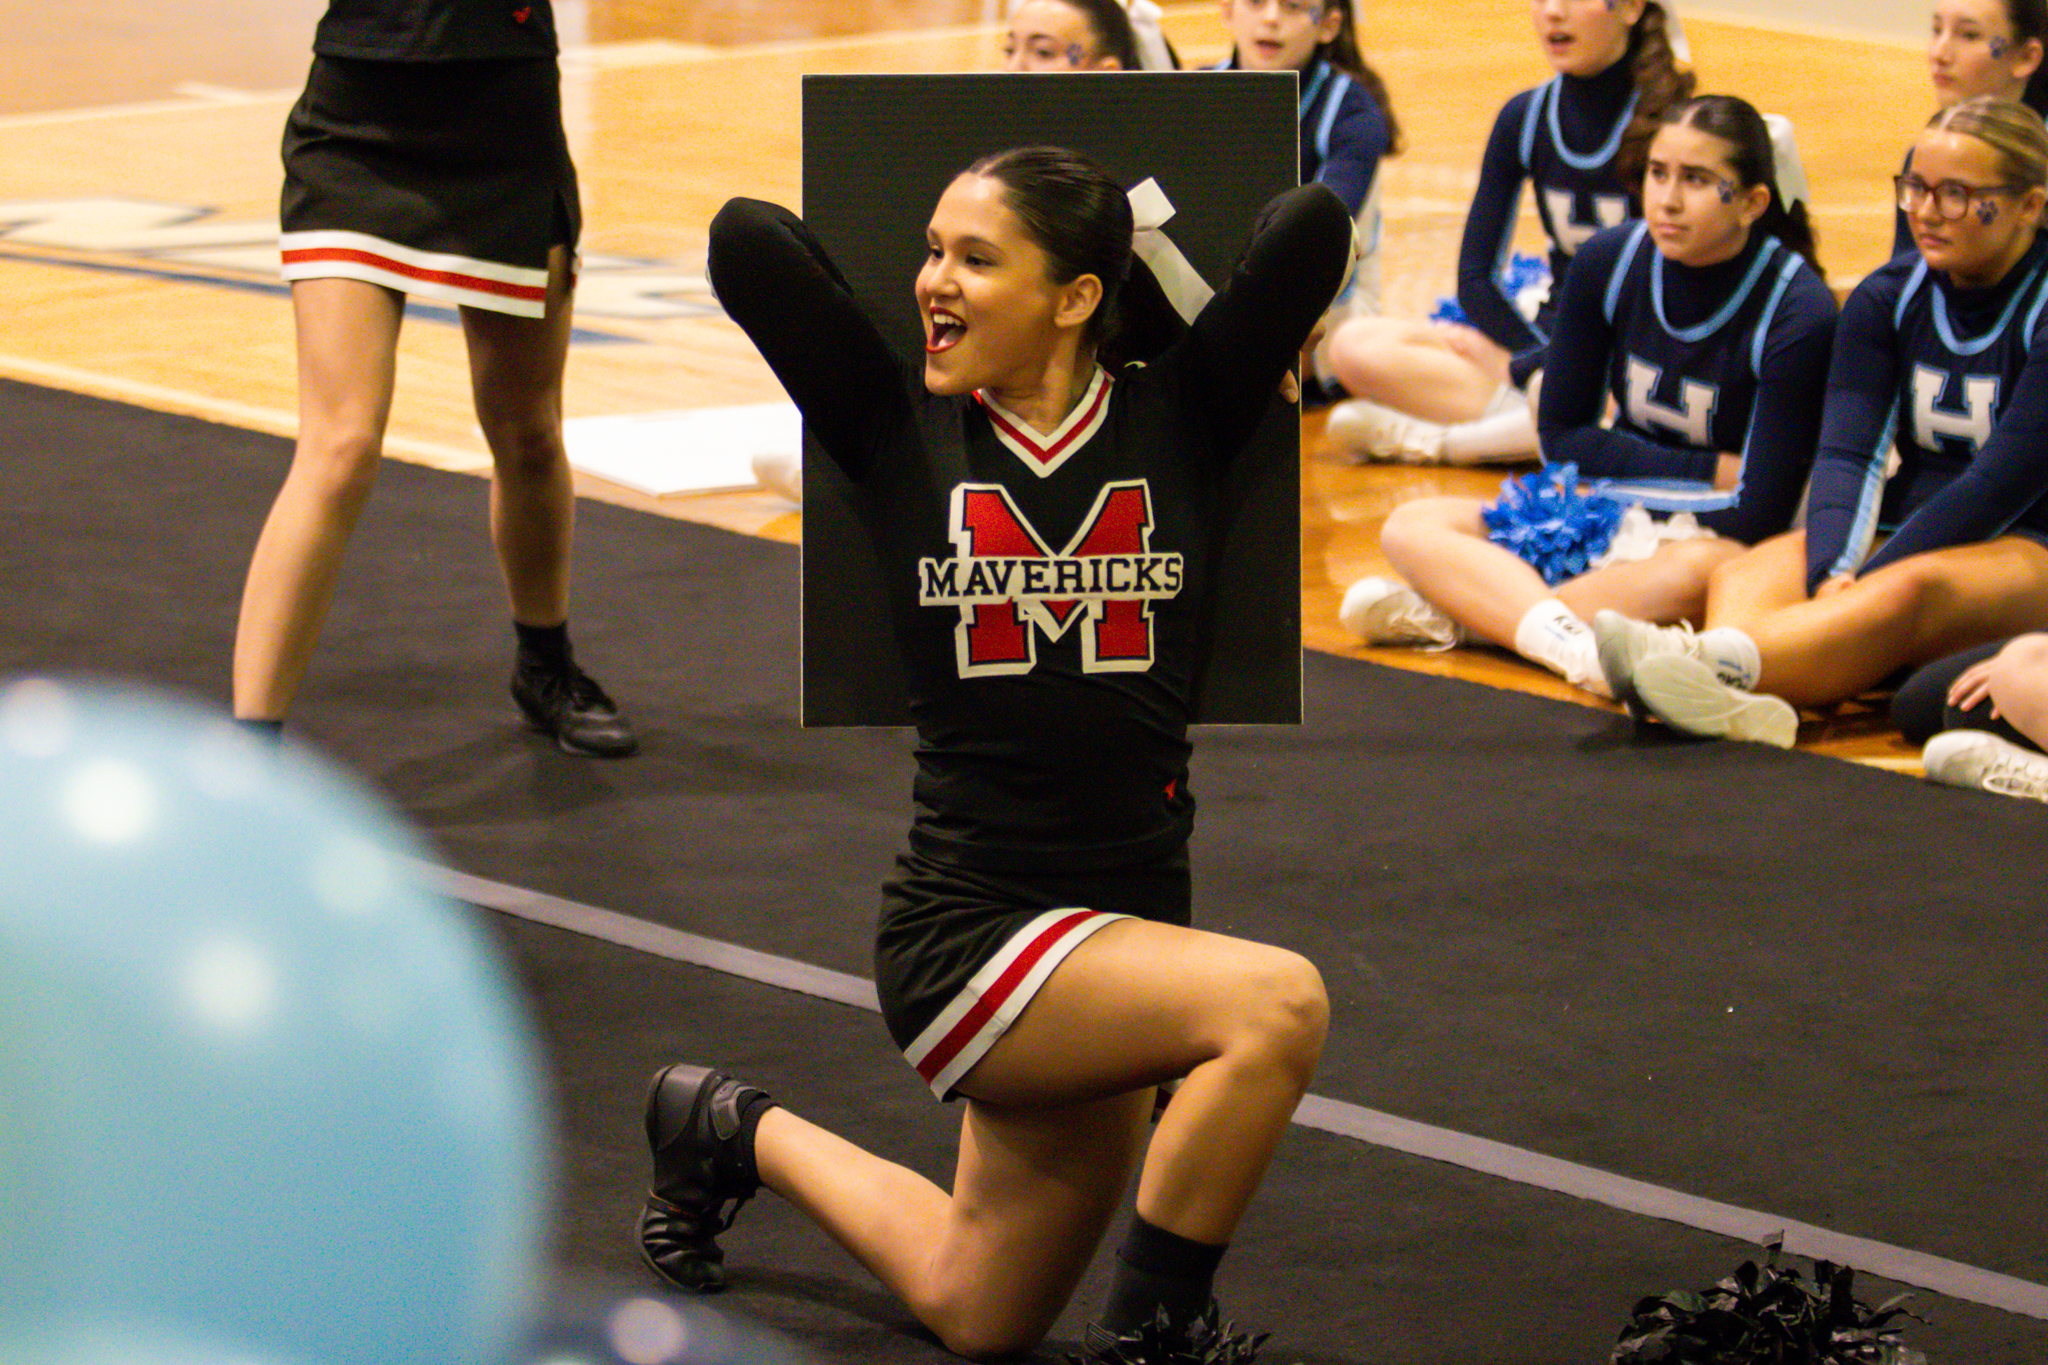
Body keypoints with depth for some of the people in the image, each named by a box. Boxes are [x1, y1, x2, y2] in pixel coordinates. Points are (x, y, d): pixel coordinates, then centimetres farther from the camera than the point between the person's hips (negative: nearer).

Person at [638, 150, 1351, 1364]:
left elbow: (1313, 229, -16)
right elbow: (746, 241, -14)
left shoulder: (1175, 422, -3)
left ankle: (740, 1132, 42)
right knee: (1275, 1003, -30)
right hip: (963, 934, -4)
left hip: (1123, 932, 4)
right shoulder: (905, 433, -4)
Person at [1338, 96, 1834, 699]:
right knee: (1411, 526, -14)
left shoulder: (1799, 313, -15)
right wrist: (1712, 472, -5)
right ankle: (1568, 642, -42)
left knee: (1697, 571, -41)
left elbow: (1759, 513, -15)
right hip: (1609, 520, 6)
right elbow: (1562, 436, 6)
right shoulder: (1607, 264, -1)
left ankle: (1445, 613, -37)